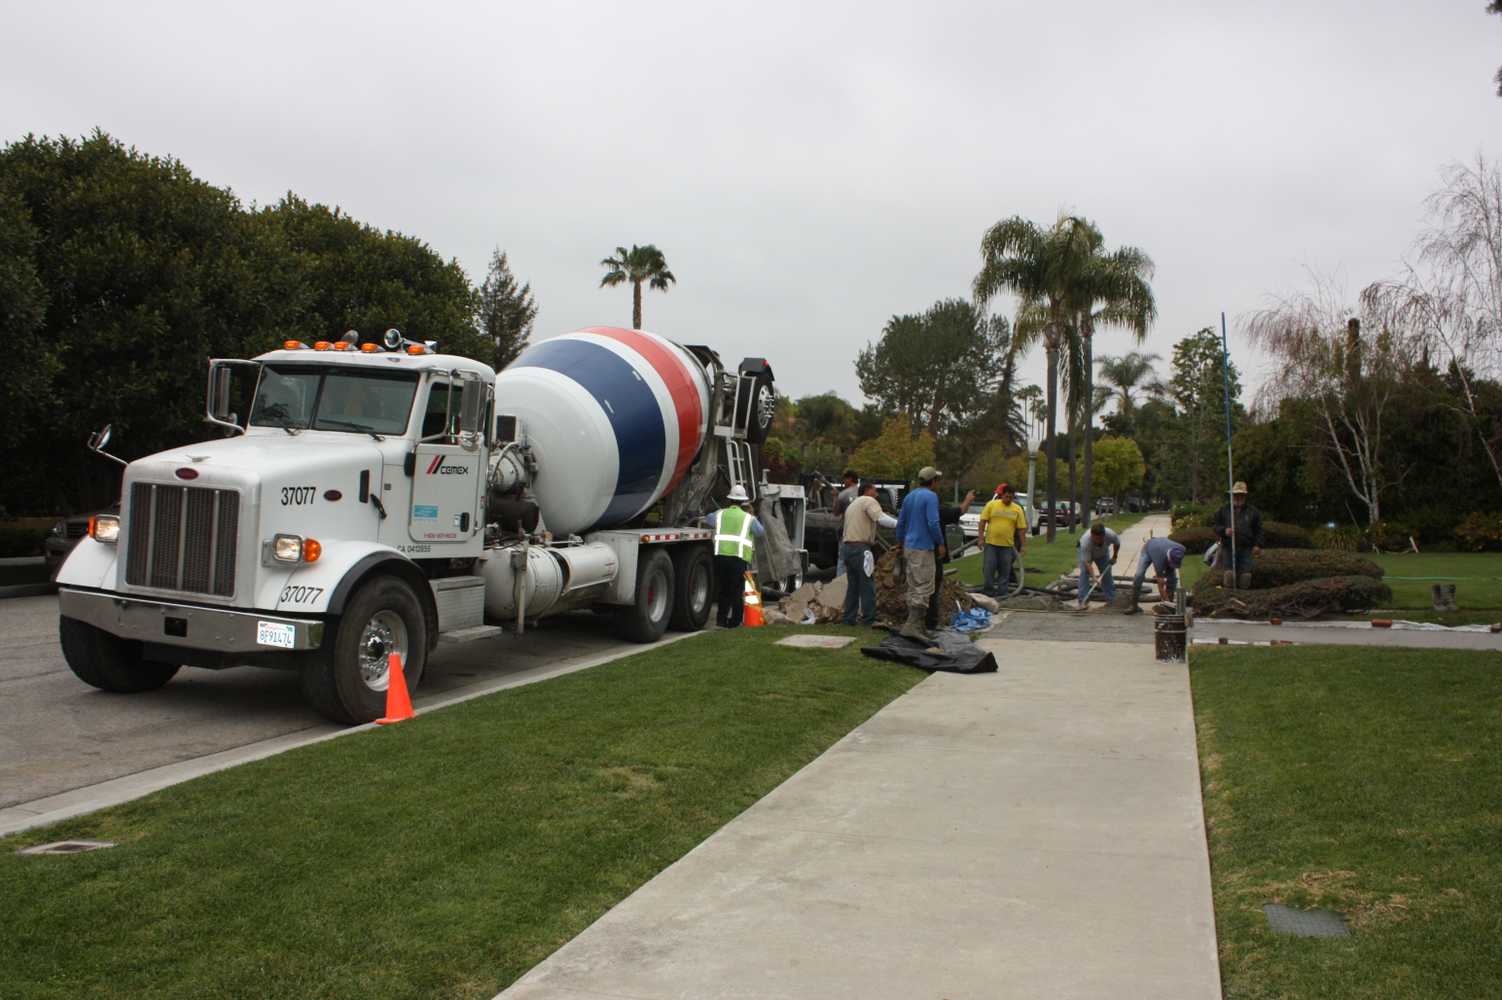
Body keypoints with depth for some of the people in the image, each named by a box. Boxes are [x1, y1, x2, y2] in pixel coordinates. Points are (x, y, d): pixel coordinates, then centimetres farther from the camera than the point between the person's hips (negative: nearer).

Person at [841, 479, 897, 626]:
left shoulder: (853, 504, 28)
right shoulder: (869, 501, -3)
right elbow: (881, 519, -19)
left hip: (847, 546, 10)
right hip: (860, 547, -10)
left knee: (852, 586, 13)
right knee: (867, 586, -8)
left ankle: (849, 619, 12)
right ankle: (869, 620, -9)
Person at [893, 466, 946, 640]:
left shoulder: (909, 496, 12)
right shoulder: (931, 497, -12)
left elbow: (900, 522, 16)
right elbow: (933, 523, -20)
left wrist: (899, 545, 24)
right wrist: (940, 544, -9)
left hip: (909, 548, 8)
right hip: (923, 549, -8)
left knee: (913, 588, 13)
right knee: (924, 589, -8)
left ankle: (915, 624, 16)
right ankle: (912, 626, -15)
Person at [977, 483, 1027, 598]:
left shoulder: (1018, 509, 2)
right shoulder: (991, 505, -1)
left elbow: (1022, 529, 3)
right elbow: (983, 522, 0)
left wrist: (1022, 546, 0)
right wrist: (981, 538, -5)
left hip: (1007, 545, 1)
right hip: (991, 543, -1)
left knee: (1005, 571, 6)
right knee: (988, 568, 1)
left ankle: (1002, 593, 15)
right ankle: (987, 591, 12)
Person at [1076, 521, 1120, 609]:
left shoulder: (1110, 535, -36)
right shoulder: (1086, 540, -44)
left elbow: (1117, 543, -10)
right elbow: (1087, 562, -41)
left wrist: (1114, 557, -3)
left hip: (1103, 553, 3)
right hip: (1086, 552, -3)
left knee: (1106, 574, 3)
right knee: (1084, 572, -17)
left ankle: (1112, 599, 14)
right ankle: (1082, 601, -16)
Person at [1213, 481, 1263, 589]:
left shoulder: (1253, 512, 11)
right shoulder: (1223, 511, 11)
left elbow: (1258, 530, 9)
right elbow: (1216, 527, 9)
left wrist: (1258, 545, -2)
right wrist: (1224, 531, -12)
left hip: (1246, 549, 0)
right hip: (1228, 548, 0)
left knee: (1245, 575, -3)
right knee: (1228, 574, -9)